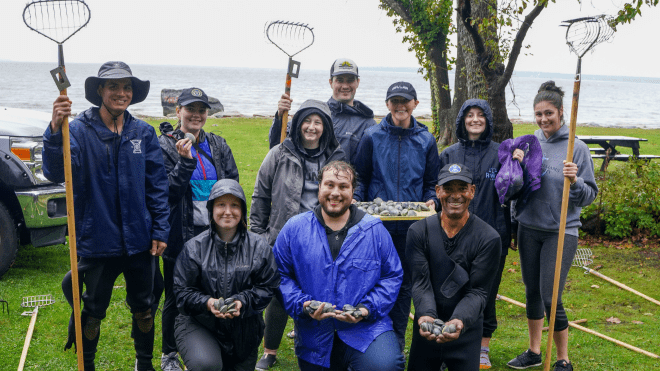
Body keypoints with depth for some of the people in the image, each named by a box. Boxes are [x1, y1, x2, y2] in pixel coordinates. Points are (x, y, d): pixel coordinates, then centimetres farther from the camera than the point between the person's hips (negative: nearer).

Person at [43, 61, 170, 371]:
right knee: (93, 311, 12)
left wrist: (160, 230, 0)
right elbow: (56, 173, -25)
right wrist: (56, 131, -40)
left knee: (143, 307, 18)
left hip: (139, 240, 3)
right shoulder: (80, 130, -10)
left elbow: (157, 185, 4)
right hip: (97, 240, -3)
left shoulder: (143, 133, 1)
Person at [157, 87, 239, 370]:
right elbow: (167, 190, -11)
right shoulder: (165, 145, -3)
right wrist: (186, 161, -24)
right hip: (180, 236, -3)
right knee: (176, 297, 7)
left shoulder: (218, 145, 10)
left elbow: (233, 182, 11)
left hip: (215, 233, 4)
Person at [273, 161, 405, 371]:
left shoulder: (375, 231, 3)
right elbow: (281, 275, 3)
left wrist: (368, 308, -10)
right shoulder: (293, 230, 3)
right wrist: (302, 305, -13)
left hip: (366, 329, -1)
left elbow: (392, 276, 4)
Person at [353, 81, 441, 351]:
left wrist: (431, 200, -7)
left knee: (404, 282, 8)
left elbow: (432, 183, 13)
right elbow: (361, 177, 7)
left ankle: (397, 342, 21)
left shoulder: (426, 140, 7)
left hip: (411, 224, 1)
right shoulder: (372, 136, 3)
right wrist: (356, 198, -10)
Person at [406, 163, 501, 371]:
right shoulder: (419, 232, -6)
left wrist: (460, 320, -31)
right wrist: (425, 315, -30)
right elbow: (421, 283, -10)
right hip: (427, 330, 1)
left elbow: (478, 291, -13)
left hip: (466, 331, -1)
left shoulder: (489, 239, -10)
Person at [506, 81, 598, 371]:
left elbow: (589, 195, -8)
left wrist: (575, 181, -22)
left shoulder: (577, 148, -6)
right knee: (532, 292, 14)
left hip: (561, 232, -4)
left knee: (550, 297, -6)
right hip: (529, 229, 4)